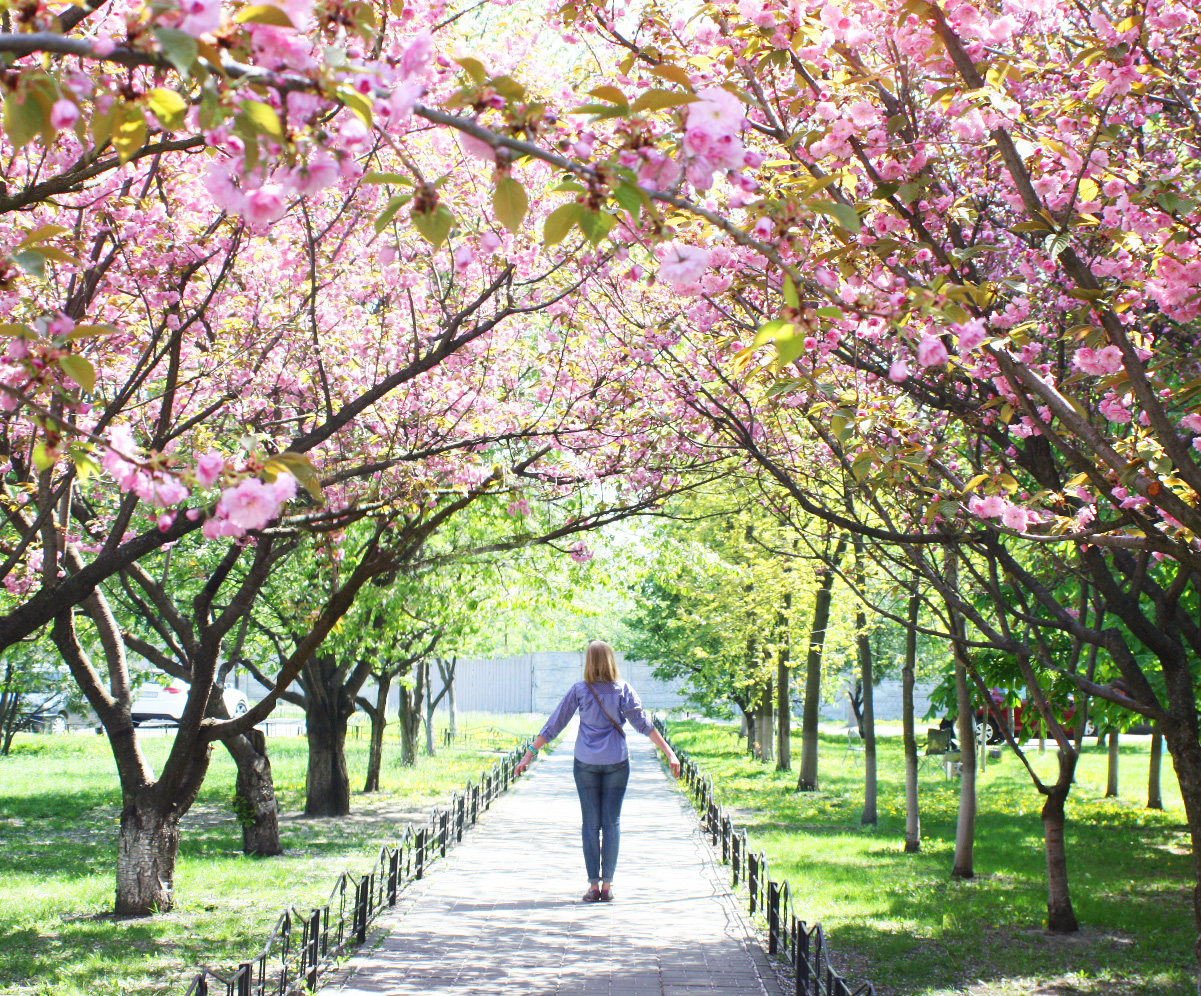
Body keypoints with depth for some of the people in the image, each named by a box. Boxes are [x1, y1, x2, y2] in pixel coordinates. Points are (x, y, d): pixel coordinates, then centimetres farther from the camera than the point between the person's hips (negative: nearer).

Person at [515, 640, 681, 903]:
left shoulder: (579, 690, -2)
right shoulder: (622, 690, -2)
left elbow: (553, 725, 0)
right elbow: (644, 725, -6)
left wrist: (530, 754, 5)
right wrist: (669, 753, -5)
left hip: (586, 762, 0)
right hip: (616, 762, 0)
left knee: (591, 824, 4)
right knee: (612, 822, 5)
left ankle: (593, 885, 1)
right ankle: (607, 885, 3)